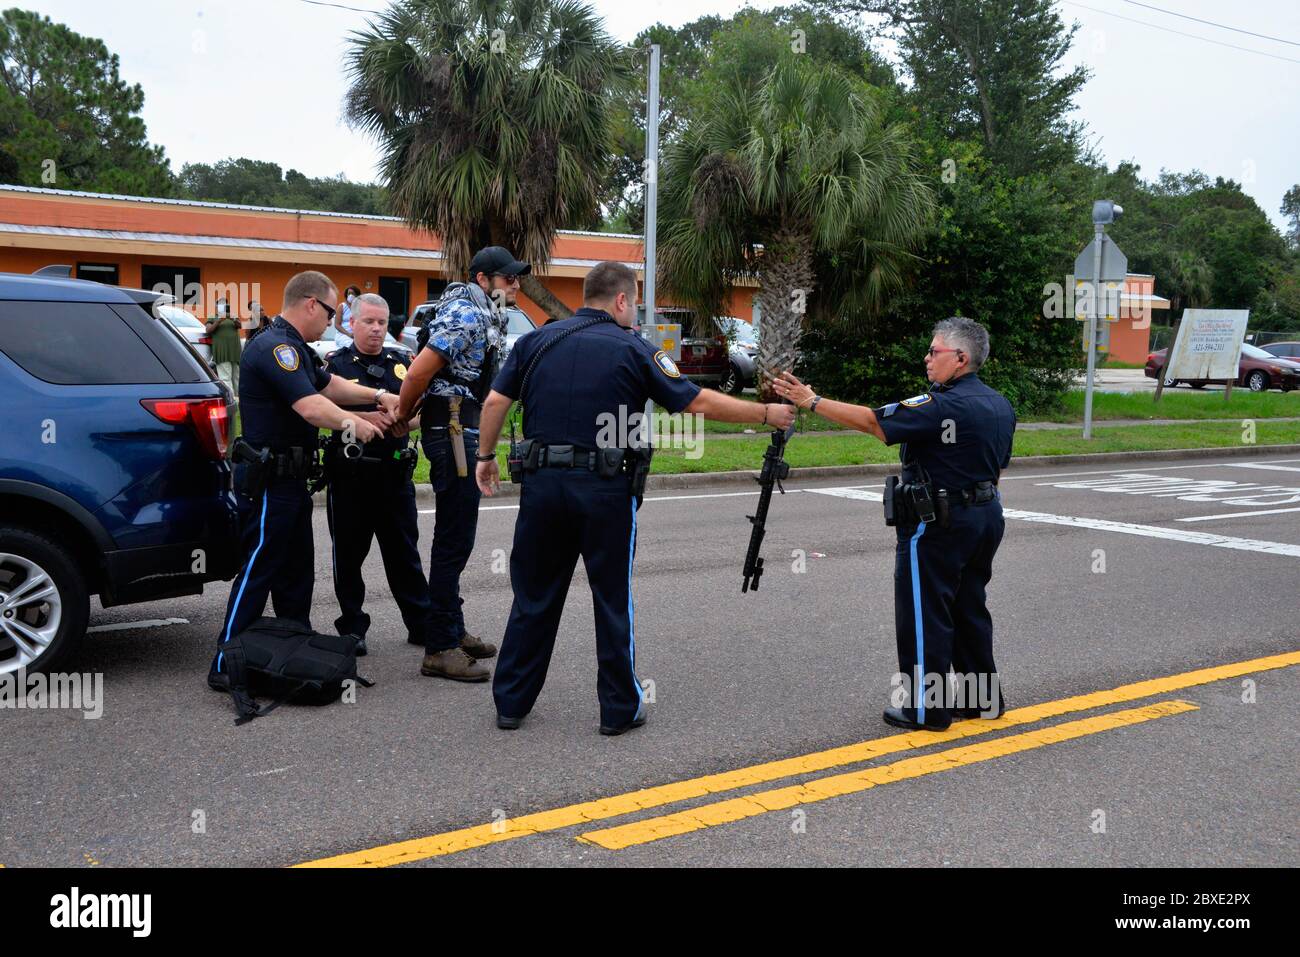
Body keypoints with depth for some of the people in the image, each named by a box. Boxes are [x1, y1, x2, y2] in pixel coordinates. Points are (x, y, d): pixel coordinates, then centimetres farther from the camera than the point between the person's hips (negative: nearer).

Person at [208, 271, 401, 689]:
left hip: (290, 478, 11)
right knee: (258, 571, -7)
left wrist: (377, 396, 17)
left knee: (296, 572, 16)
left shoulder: (294, 348, 16)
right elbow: (311, 407, -26)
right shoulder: (275, 347, -18)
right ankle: (225, 666, -1)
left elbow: (328, 384, 27)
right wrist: (354, 423, -12)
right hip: (268, 479, -11)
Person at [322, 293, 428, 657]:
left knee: (404, 553, 10)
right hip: (349, 473, -2)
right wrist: (369, 418, -22)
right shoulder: (336, 364, 1)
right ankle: (352, 628, 17)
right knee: (349, 555, 6)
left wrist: (406, 420, -14)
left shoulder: (403, 361, 12)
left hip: (394, 473, 3)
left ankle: (422, 624, 17)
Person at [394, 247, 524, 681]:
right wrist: (402, 417, -6)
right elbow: (419, 372, -21)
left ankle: (453, 631, 28)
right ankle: (440, 649, -3)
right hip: (453, 431, -11)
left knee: (455, 539, 17)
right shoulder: (468, 315, -15)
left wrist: (407, 415, 18)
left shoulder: (483, 316, 18)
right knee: (454, 542, -8)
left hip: (463, 432, 11)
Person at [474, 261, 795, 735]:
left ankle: (511, 702, 19)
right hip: (605, 488, -3)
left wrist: (486, 456, 16)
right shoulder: (633, 349, -3)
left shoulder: (537, 341, 8)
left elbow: (495, 401, 3)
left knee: (534, 597, 13)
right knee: (613, 600, 8)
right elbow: (700, 402, -4)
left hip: (543, 482, 4)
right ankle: (620, 709, 16)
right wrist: (766, 413, 5)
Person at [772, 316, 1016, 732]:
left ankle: (925, 708, 6)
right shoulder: (1000, 406, 8)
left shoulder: (943, 406, -21)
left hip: (937, 523, -9)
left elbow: (871, 421, -22)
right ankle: (983, 698, 26)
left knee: (924, 614, 0)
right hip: (986, 515, 9)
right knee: (969, 609, 18)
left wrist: (812, 401, -18)